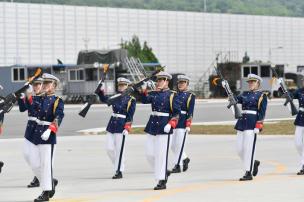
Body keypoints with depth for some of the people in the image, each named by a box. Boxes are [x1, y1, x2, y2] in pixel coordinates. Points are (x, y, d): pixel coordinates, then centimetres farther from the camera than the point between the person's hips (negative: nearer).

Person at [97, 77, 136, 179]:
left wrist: (127, 128, -16)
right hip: (112, 124, 6)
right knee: (109, 148, 5)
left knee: (119, 150, -2)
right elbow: (103, 99, 15)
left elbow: (130, 116, -9)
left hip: (121, 126, -6)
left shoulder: (131, 99, -4)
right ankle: (118, 166, 23)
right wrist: (101, 90, -3)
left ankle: (119, 172, 6)